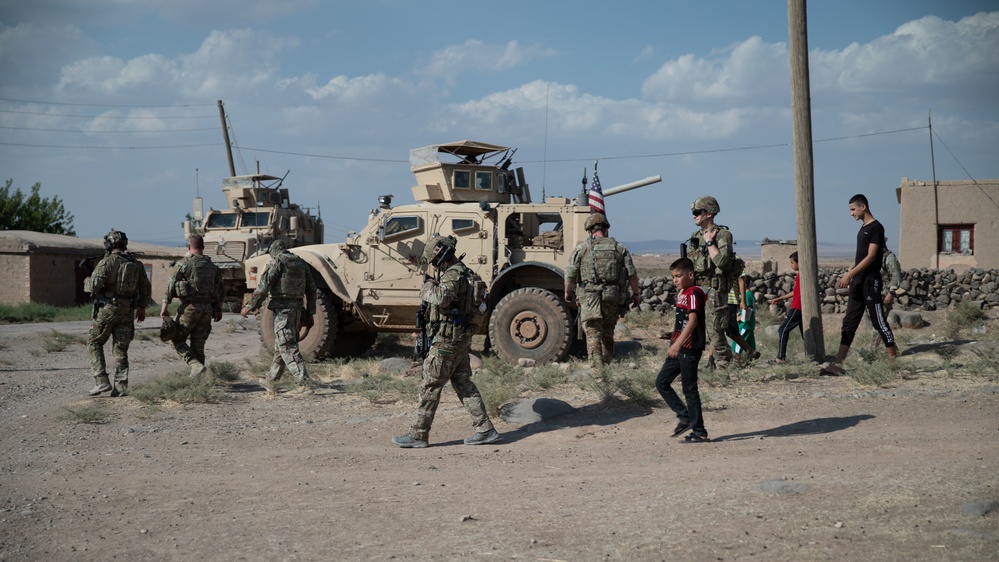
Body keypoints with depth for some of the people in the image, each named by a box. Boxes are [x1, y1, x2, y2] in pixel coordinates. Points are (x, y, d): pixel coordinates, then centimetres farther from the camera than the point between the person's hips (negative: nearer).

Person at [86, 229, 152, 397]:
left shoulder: (107, 262, -10)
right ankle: (121, 386, 3)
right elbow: (146, 288, 13)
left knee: (94, 343, 9)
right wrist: (142, 307, 24)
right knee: (120, 349, 9)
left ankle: (102, 381, 0)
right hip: (127, 311, 5)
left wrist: (95, 292, 3)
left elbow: (95, 284, -19)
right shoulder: (136, 264, 8)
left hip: (107, 309, -5)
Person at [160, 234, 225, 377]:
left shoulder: (184, 263, -5)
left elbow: (171, 286, -9)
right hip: (207, 308, 5)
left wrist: (164, 306, -6)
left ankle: (196, 364, -13)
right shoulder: (212, 266, 12)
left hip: (190, 306, -5)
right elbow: (221, 290, 14)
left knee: (177, 340, 5)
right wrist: (218, 309, 22)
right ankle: (197, 376, 10)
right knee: (198, 344, 11)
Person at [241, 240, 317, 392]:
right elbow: (311, 289, 14)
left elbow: (263, 287, -12)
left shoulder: (277, 261, -6)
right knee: (280, 346, 18)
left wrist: (249, 307, -7)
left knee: (288, 347, -8)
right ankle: (271, 381, 28)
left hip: (282, 308, -7)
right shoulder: (301, 263, 14)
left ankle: (305, 383, -17)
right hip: (297, 308, 7)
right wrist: (310, 313, 17)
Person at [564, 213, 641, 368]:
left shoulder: (582, 248, 3)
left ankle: (597, 368, -14)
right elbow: (632, 274, 7)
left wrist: (568, 292, 15)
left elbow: (570, 274, 0)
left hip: (590, 297, -3)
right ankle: (607, 366, 22)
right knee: (608, 335, 17)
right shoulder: (619, 248, 10)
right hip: (613, 299, 3)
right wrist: (635, 294, 18)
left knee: (593, 334, -5)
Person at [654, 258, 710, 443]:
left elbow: (693, 320, -27)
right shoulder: (682, 293, 15)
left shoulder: (694, 293, -14)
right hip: (679, 349, 10)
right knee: (661, 382, 9)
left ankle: (699, 432, 5)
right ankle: (685, 417, 15)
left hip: (689, 348, -10)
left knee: (689, 389, -4)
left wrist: (678, 343, -35)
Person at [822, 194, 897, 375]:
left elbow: (870, 256, -18)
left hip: (871, 281, -9)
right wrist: (850, 276, 15)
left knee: (879, 321, -4)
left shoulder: (876, 228, -11)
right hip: (858, 282, 9)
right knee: (849, 323, 4)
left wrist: (849, 274, -21)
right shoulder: (863, 228, 17)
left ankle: (893, 361, 6)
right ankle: (838, 364, 2)